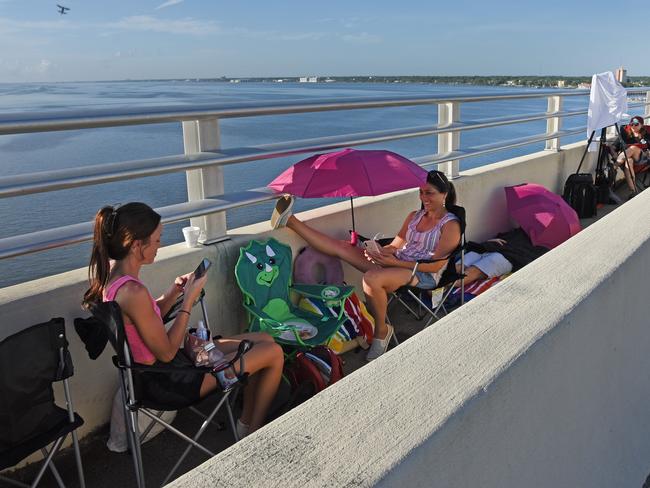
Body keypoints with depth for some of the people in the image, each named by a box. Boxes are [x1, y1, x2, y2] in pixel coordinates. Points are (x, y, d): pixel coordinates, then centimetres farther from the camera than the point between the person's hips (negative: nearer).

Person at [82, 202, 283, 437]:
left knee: (264, 339, 14)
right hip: (169, 379, -9)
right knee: (274, 353, -3)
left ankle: (246, 423, 24)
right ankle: (254, 433, 16)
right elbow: (166, 353, -21)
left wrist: (173, 292, -3)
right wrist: (189, 299, -17)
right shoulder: (133, 292, -31)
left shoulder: (111, 274, -1)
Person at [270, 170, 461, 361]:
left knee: (371, 278, -37)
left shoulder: (450, 225, -6)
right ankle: (289, 221, -5)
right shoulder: (414, 216, 16)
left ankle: (382, 330, -17)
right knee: (342, 246, -5)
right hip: (395, 263, 7)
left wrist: (395, 262, -20)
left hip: (425, 275, -7)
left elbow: (436, 265, -14)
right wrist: (378, 251, -9)